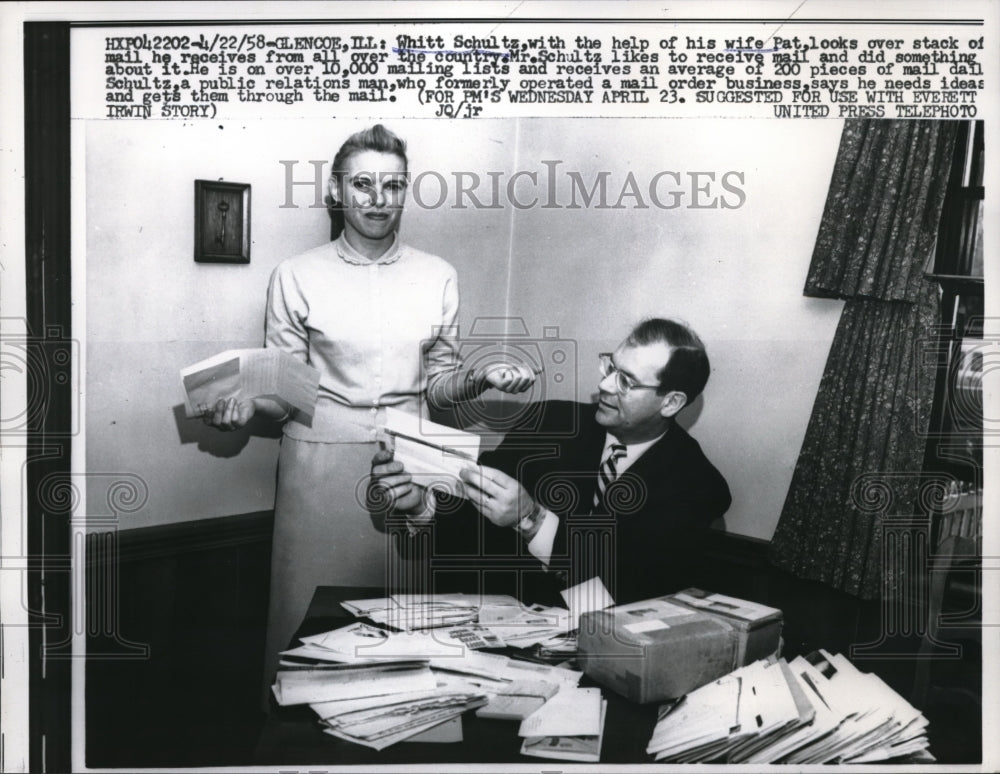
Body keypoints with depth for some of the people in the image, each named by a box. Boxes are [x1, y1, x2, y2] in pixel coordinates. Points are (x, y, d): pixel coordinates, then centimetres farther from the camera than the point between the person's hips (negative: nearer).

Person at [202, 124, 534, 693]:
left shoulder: (438, 277, 7)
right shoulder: (297, 277, 1)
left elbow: (439, 384, 12)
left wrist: (479, 379, -7)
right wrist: (246, 405, -16)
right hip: (323, 462, -1)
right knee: (313, 616, 4)